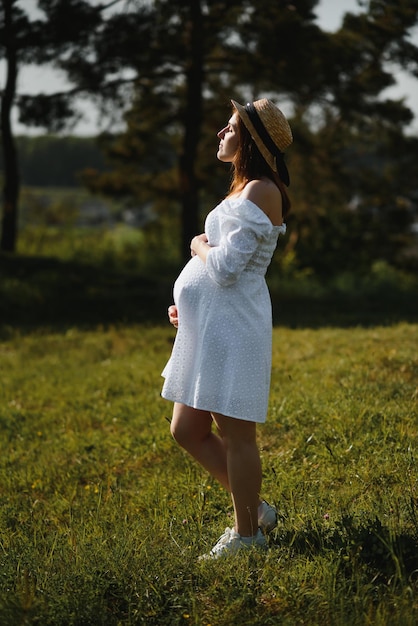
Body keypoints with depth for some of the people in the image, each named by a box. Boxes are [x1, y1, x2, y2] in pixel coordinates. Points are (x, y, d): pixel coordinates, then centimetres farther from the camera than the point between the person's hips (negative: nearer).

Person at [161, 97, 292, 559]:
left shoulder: (260, 191, -14)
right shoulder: (244, 190, 18)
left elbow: (226, 266, -21)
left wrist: (199, 245, -2)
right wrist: (188, 304, 14)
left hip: (233, 326, -10)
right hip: (208, 325, 10)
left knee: (234, 434, 0)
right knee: (187, 431, 14)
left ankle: (247, 533, 13)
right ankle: (255, 510, 25)